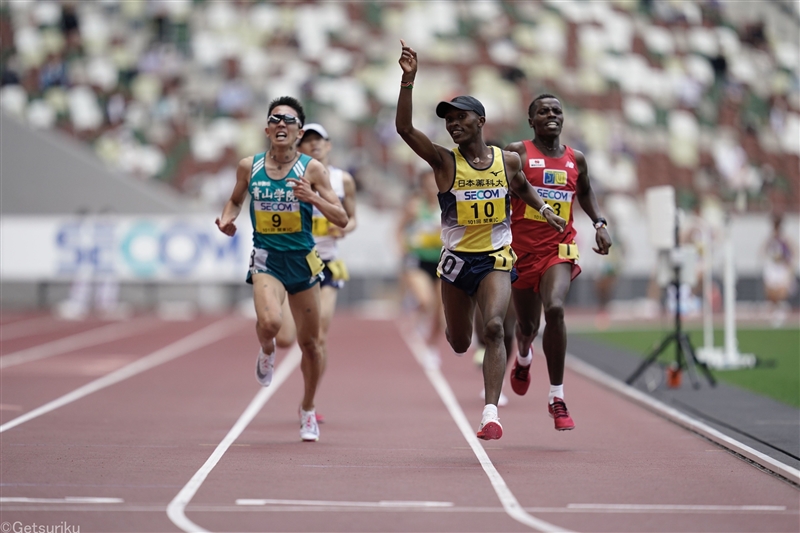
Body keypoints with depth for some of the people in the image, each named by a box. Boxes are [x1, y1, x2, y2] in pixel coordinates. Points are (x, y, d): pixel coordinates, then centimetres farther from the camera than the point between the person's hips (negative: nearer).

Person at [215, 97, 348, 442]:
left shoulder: (312, 169, -6)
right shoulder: (249, 166, 0)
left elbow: (341, 219, -7)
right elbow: (235, 200, 19)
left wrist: (313, 198, -24)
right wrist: (227, 219, -2)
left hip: (302, 259, 1)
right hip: (266, 258, 0)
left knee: (310, 343, 9)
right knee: (269, 321, -29)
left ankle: (308, 410, 32)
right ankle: (267, 350, 9)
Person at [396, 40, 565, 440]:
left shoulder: (507, 160, 1)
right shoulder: (444, 162, -7)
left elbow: (521, 186, 25)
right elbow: (404, 128, -20)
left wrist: (543, 210, 11)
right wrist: (408, 80, -28)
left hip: (496, 260, -1)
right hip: (456, 259, 1)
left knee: (493, 328, -24)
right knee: (459, 344, 14)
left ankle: (491, 413, -27)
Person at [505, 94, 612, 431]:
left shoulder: (575, 160, 8)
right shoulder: (517, 153, -3)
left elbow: (585, 193, 26)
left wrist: (599, 223, 10)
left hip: (558, 248, 1)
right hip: (521, 249, -1)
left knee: (555, 309, -25)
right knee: (527, 324, 13)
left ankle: (557, 398, -18)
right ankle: (524, 358, 55)